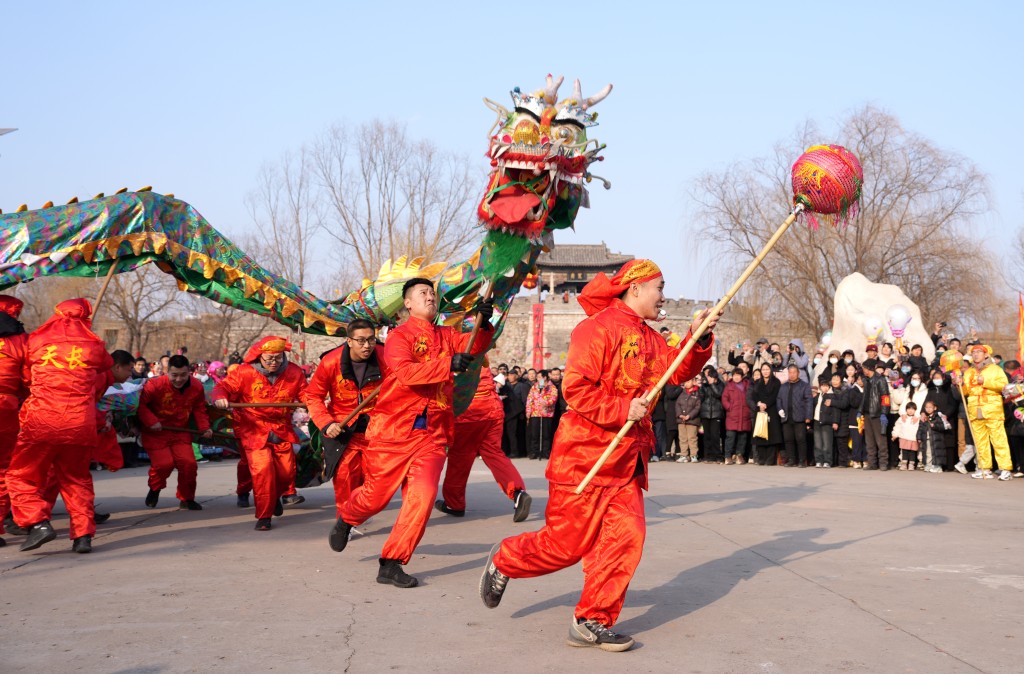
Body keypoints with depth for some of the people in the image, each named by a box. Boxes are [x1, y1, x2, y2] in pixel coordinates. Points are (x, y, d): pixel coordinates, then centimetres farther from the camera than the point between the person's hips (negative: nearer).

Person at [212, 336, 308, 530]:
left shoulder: (294, 372, -1)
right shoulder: (244, 372, -10)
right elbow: (223, 387, -8)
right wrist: (220, 398, -31)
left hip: (281, 429, 4)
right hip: (253, 429, -3)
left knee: (287, 471, 5)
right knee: (262, 469, -17)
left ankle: (275, 497, 41)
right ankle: (264, 516, -2)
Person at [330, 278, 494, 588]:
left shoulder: (446, 336, 12)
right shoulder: (399, 336, -4)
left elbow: (474, 345, -5)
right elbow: (406, 373, -22)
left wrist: (483, 324, -25)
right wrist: (448, 364, -32)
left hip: (432, 433, 4)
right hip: (393, 431, -3)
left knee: (422, 495, -11)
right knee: (376, 494, 7)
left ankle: (391, 564, -1)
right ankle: (346, 519, 42)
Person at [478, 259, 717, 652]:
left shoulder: (649, 339, 16)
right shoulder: (598, 328, -12)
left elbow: (679, 372, 10)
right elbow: (575, 388, -19)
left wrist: (698, 338, -3)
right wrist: (622, 410, -19)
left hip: (626, 458, 8)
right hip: (585, 453, -8)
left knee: (625, 535, -2)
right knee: (568, 543, -1)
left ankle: (592, 623, 7)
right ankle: (503, 561, 25)